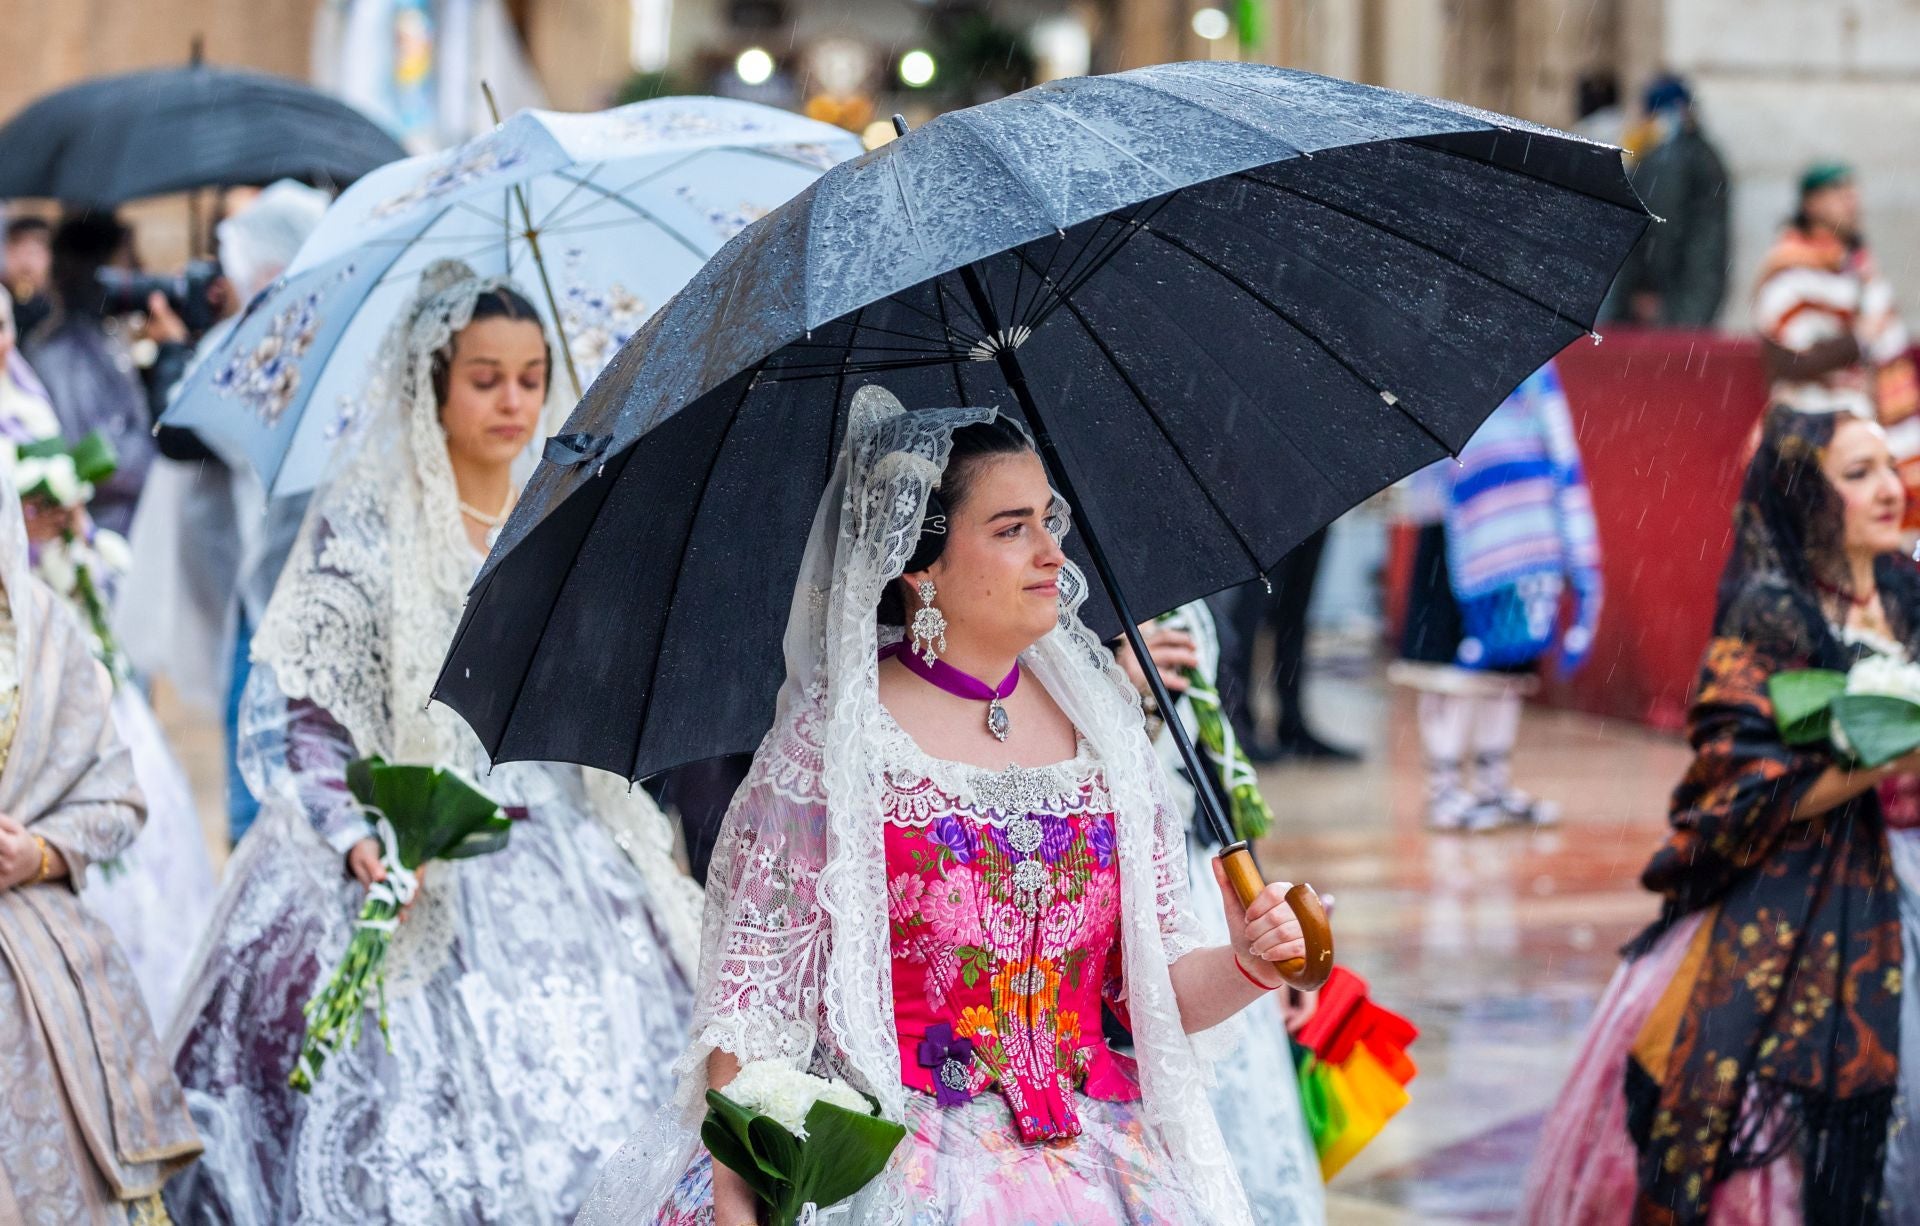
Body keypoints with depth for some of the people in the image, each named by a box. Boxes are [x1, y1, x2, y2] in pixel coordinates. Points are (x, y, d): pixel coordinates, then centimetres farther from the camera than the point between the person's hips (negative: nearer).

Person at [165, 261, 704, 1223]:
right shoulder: (364, 521, -2)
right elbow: (292, 709, -7)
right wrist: (359, 834, -21)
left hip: (569, 880, 4)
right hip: (417, 881, -4)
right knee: (418, 1147, -12)